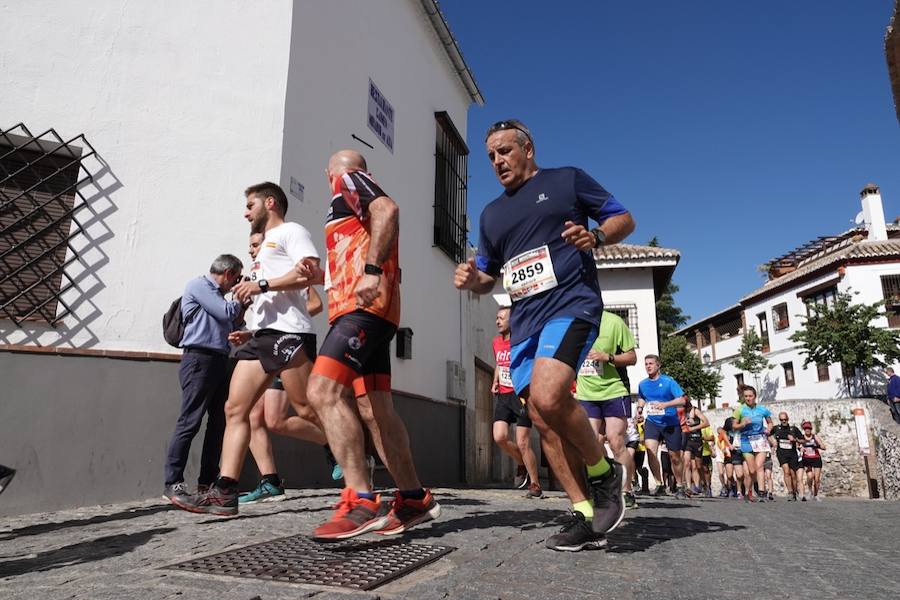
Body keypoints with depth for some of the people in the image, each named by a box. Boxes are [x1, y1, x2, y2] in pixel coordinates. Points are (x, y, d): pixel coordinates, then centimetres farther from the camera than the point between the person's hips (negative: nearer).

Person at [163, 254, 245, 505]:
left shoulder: (217, 294, 25)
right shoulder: (198, 285, 0)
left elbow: (230, 324, 25)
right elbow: (225, 312, -9)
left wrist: (242, 309, 14)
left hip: (220, 361, 9)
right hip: (199, 359, -9)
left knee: (219, 423, 6)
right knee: (189, 423, -9)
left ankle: (207, 482, 11)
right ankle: (173, 483, -5)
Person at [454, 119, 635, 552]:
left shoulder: (567, 180, 9)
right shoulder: (491, 214, 23)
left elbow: (623, 219, 10)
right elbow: (489, 275, 26)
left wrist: (595, 236, -12)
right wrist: (471, 279, 3)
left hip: (570, 304, -6)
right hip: (523, 321, 7)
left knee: (547, 397, -27)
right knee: (542, 418, 0)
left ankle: (604, 472, -2)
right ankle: (585, 516, 10)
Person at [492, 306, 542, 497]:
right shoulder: (496, 342, 10)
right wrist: (495, 382, 11)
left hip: (521, 395, -6)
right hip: (503, 396, 6)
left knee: (522, 444, -5)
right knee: (499, 437, -9)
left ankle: (535, 485, 12)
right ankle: (522, 464, 20)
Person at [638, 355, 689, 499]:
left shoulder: (668, 381, -7)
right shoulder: (643, 384, 5)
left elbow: (682, 400, -13)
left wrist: (664, 404, -27)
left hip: (671, 423, -2)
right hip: (652, 422, 2)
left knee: (675, 457, 7)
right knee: (650, 450, -22)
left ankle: (679, 487, 29)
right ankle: (659, 484, -8)